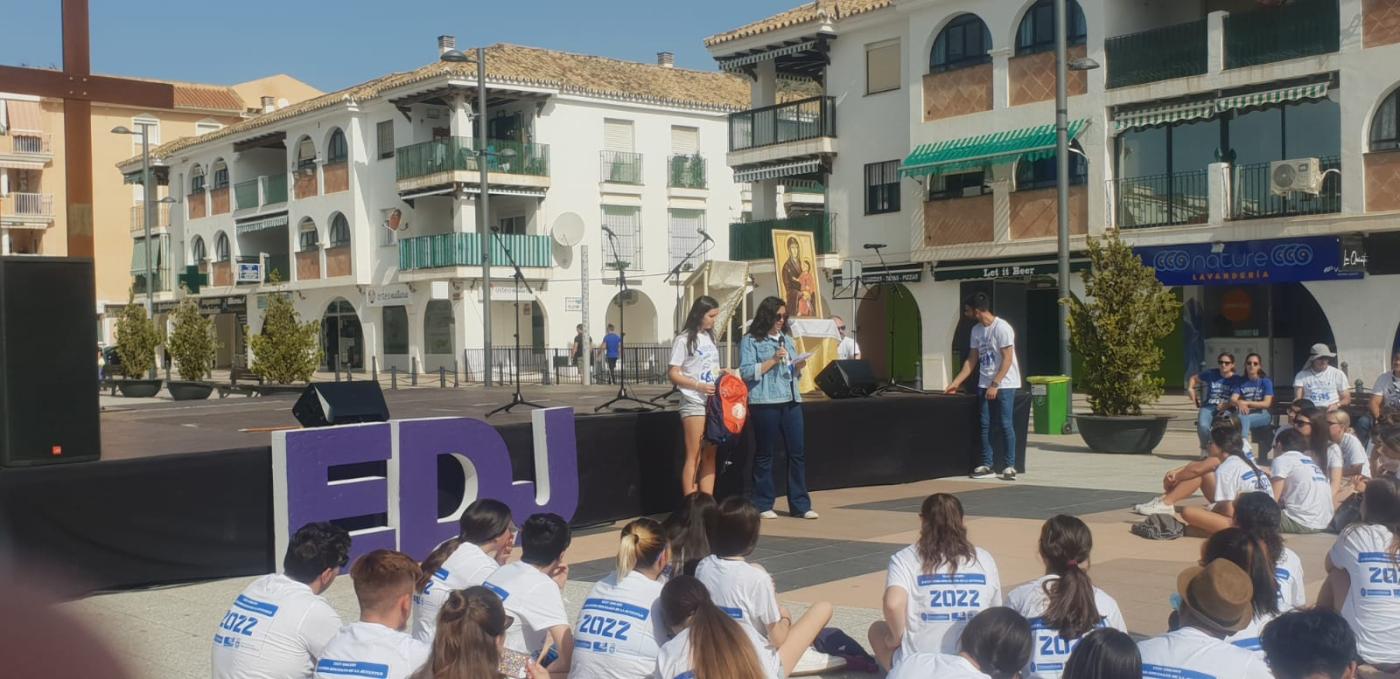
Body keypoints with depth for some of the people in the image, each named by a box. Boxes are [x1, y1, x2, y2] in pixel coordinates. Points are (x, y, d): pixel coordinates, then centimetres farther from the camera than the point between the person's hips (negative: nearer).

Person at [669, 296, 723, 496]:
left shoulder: (710, 337, 14)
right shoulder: (684, 339, -8)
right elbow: (673, 374, -10)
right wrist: (698, 386, -21)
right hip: (694, 405, -7)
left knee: (710, 457, 7)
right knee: (694, 458, -6)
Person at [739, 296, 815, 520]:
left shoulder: (788, 339, 19)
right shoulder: (750, 341, 0)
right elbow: (746, 372, -9)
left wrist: (799, 367, 1)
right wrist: (773, 361, -14)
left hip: (791, 401, 6)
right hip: (765, 403, -5)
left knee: (798, 452, 2)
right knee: (764, 454, 1)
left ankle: (800, 505, 8)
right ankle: (763, 505, 10)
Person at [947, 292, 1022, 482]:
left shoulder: (1002, 328, -14)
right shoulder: (976, 330, 9)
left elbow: (1007, 360, -16)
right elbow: (972, 360, 14)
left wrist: (995, 385, -19)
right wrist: (956, 382, 9)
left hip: (1004, 384, -7)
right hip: (984, 384, 7)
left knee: (1005, 424, -5)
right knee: (985, 425, 4)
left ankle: (1010, 466, 1)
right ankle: (987, 465, 9)